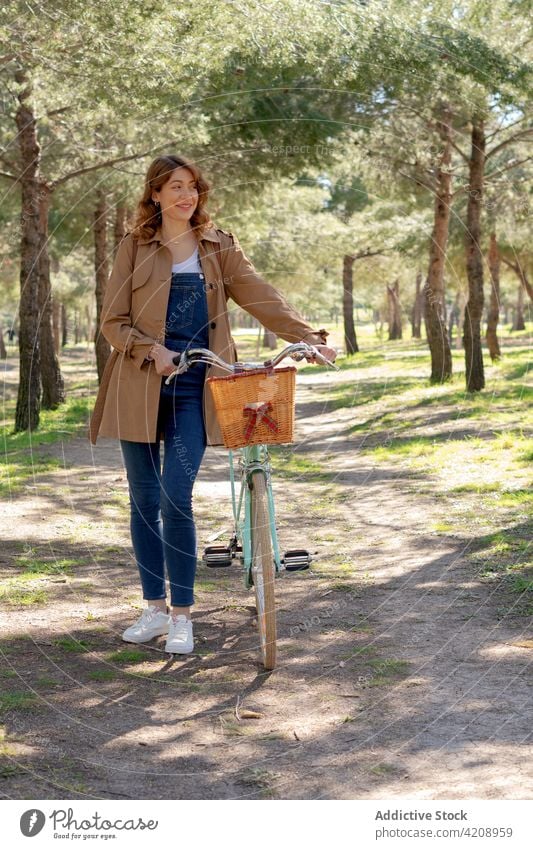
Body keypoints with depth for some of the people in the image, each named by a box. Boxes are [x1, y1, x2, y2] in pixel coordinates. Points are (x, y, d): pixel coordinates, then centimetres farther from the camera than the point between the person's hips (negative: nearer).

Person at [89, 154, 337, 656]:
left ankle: (182, 616, 3)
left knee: (176, 501, -10)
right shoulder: (135, 248, 5)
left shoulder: (219, 247, 8)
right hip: (140, 388, 1)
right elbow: (112, 321, 2)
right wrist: (151, 351, -15)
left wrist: (308, 337, -13)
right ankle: (155, 608, 21)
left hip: (194, 390, -1)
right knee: (144, 500, 7)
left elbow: (261, 298, -1)